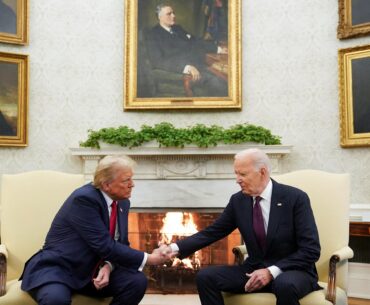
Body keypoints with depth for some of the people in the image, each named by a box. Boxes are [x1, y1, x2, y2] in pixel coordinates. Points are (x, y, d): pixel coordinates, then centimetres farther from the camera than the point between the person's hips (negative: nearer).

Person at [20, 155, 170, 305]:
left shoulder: (122, 203, 3)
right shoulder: (84, 198, -22)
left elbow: (121, 244, 8)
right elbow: (105, 246, -25)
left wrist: (108, 266, -14)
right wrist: (147, 259, -18)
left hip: (93, 271, 7)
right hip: (58, 268, -7)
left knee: (137, 281, -15)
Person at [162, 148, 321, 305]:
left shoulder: (295, 198, -13)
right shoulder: (238, 200, 0)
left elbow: (311, 250, -15)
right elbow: (212, 232, 4)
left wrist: (272, 271, -23)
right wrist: (177, 247, -10)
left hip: (293, 271, -5)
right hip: (254, 270, 5)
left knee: (285, 285, -39)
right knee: (205, 276, -13)